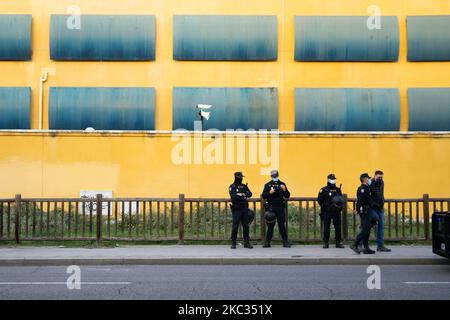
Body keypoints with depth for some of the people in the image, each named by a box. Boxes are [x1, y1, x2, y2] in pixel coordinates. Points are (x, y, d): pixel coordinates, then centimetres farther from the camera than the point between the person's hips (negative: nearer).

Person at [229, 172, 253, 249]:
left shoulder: (244, 186, 13)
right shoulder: (232, 187, -2)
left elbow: (250, 194, -1)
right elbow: (233, 196, -17)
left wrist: (242, 194, -17)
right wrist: (243, 196, -11)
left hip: (244, 208, 5)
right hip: (236, 209, -5)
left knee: (246, 226, 6)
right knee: (235, 226, -3)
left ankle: (247, 242, 12)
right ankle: (233, 243, 3)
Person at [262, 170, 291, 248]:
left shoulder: (282, 184, 7)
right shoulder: (267, 185, 5)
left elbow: (288, 196, 3)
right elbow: (263, 196, -3)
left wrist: (284, 190, -15)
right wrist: (270, 192, -20)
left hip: (280, 208, 0)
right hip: (271, 208, 0)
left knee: (282, 225, 2)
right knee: (270, 225, 4)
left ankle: (285, 242, 7)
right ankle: (267, 242, 10)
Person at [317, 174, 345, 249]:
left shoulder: (338, 190, 13)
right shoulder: (323, 190, 0)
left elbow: (341, 200, 15)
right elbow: (319, 200, -3)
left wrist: (340, 205, -4)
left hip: (336, 212, 3)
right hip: (326, 212, -3)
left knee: (338, 227, 4)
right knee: (326, 227, 1)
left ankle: (338, 242, 11)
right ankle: (326, 242, 8)